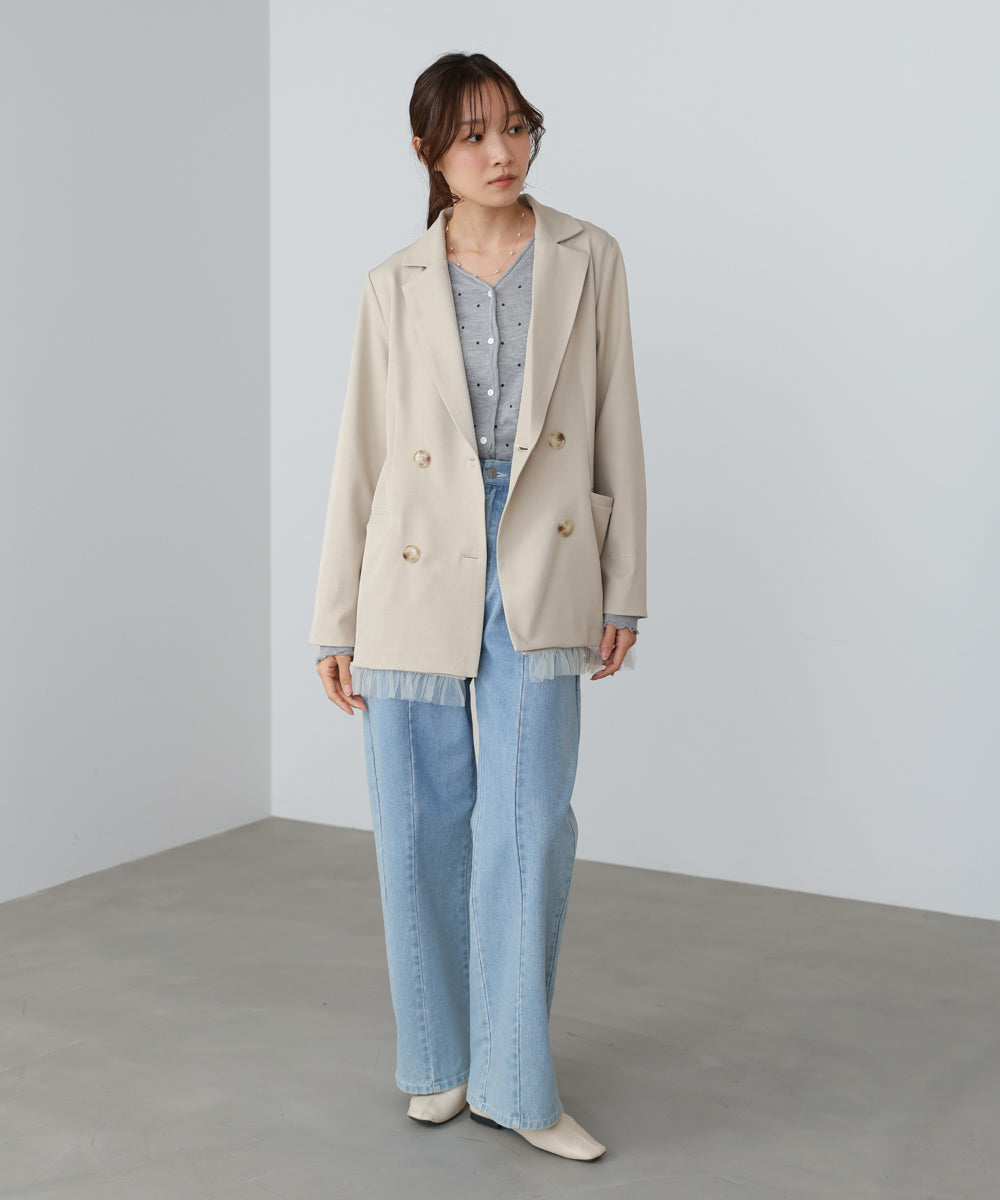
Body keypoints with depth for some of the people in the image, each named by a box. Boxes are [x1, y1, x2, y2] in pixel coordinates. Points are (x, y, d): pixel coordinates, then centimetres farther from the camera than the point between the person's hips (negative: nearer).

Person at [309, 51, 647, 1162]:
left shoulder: (587, 260, 6)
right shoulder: (397, 286, 5)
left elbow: (616, 427, 7)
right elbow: (359, 454, 5)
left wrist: (623, 587, 4)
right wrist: (336, 622, 4)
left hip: (541, 572, 0)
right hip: (416, 573, 1)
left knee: (531, 825, -3)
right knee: (421, 827, 7)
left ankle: (514, 1081, 13)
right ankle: (439, 1058, 27)